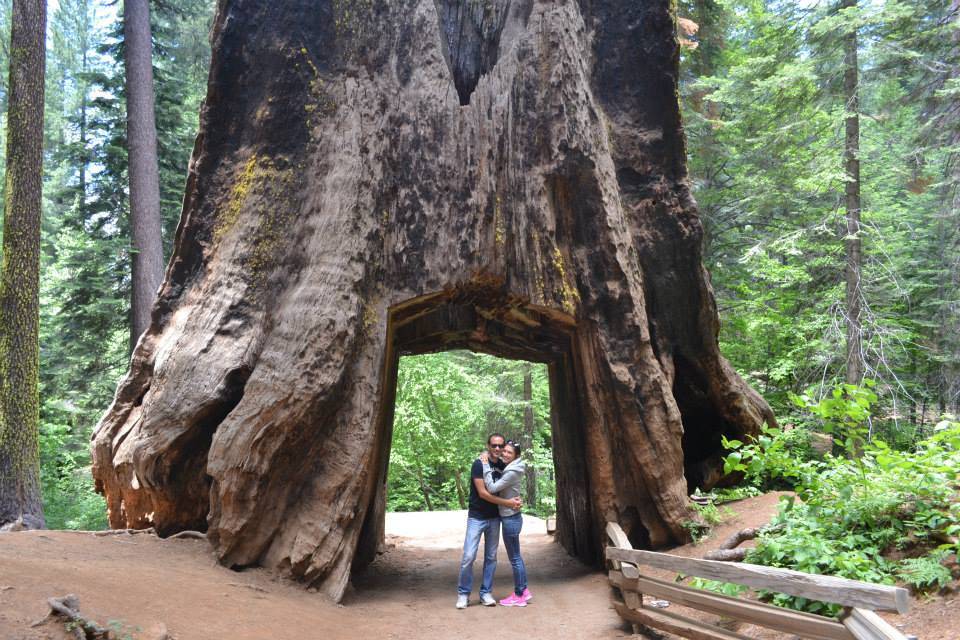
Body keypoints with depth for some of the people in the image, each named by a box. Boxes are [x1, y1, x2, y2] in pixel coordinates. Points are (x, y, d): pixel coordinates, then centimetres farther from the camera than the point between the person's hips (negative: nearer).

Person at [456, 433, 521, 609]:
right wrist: (507, 502, -17)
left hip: (494, 518, 5)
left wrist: (516, 499, -7)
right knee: (468, 556, -8)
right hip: (477, 517, -5)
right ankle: (463, 593, 6)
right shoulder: (479, 465, -13)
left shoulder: (503, 466, 4)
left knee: (491, 557, 8)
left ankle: (486, 593, 17)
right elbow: (483, 493, -17)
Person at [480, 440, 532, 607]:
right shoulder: (508, 468, 7)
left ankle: (519, 596, 11)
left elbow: (491, 488, -23)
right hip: (510, 517, 10)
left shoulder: (512, 473, -21)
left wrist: (486, 466, -18)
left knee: (515, 558, 1)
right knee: (516, 556, 17)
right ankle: (524, 591, 27)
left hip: (511, 519, -10)